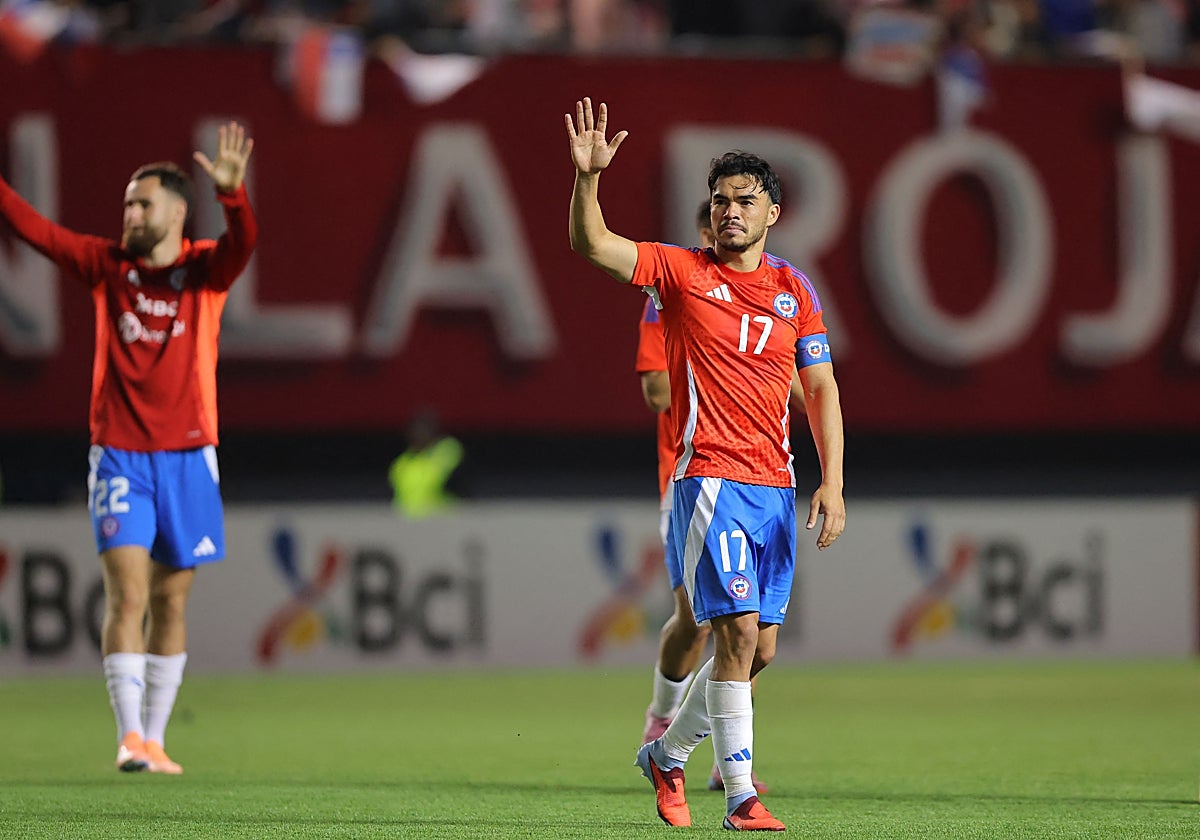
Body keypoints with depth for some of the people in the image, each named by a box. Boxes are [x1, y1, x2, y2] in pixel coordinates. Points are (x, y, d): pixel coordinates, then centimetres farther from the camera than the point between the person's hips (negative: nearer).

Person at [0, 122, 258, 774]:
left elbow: (242, 245, -21)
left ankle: (154, 738, 16)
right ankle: (130, 736, -17)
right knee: (127, 592, -13)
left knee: (171, 602, 7)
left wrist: (231, 193, -40)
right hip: (119, 454, -1)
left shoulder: (206, 269, 0)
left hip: (187, 454, 1)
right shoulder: (106, 265, 4)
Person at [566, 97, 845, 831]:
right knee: (738, 629, -16)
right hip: (710, 476, -5)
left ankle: (668, 755, 28)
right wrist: (589, 175, -25)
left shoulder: (795, 291, 10)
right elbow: (592, 245, -9)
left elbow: (821, 389, 11)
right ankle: (742, 795, -12)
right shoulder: (681, 271, 1)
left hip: (776, 484, 5)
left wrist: (832, 484, 2)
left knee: (759, 648, 7)